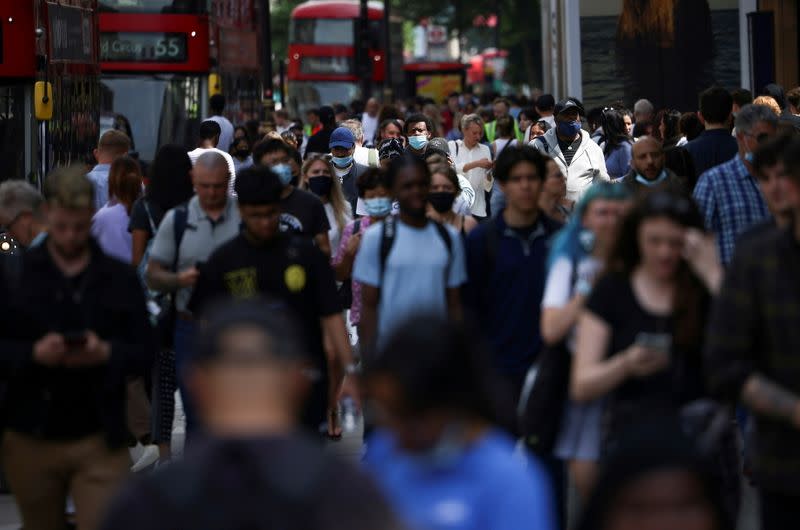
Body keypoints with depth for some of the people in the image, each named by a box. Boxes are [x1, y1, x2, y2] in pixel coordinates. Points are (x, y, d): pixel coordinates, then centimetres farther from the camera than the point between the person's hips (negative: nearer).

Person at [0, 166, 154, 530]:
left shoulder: (120, 279, 5)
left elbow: (144, 351, 4)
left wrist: (106, 353, -16)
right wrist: (33, 353, -19)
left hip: (99, 441, -1)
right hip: (31, 440, 1)